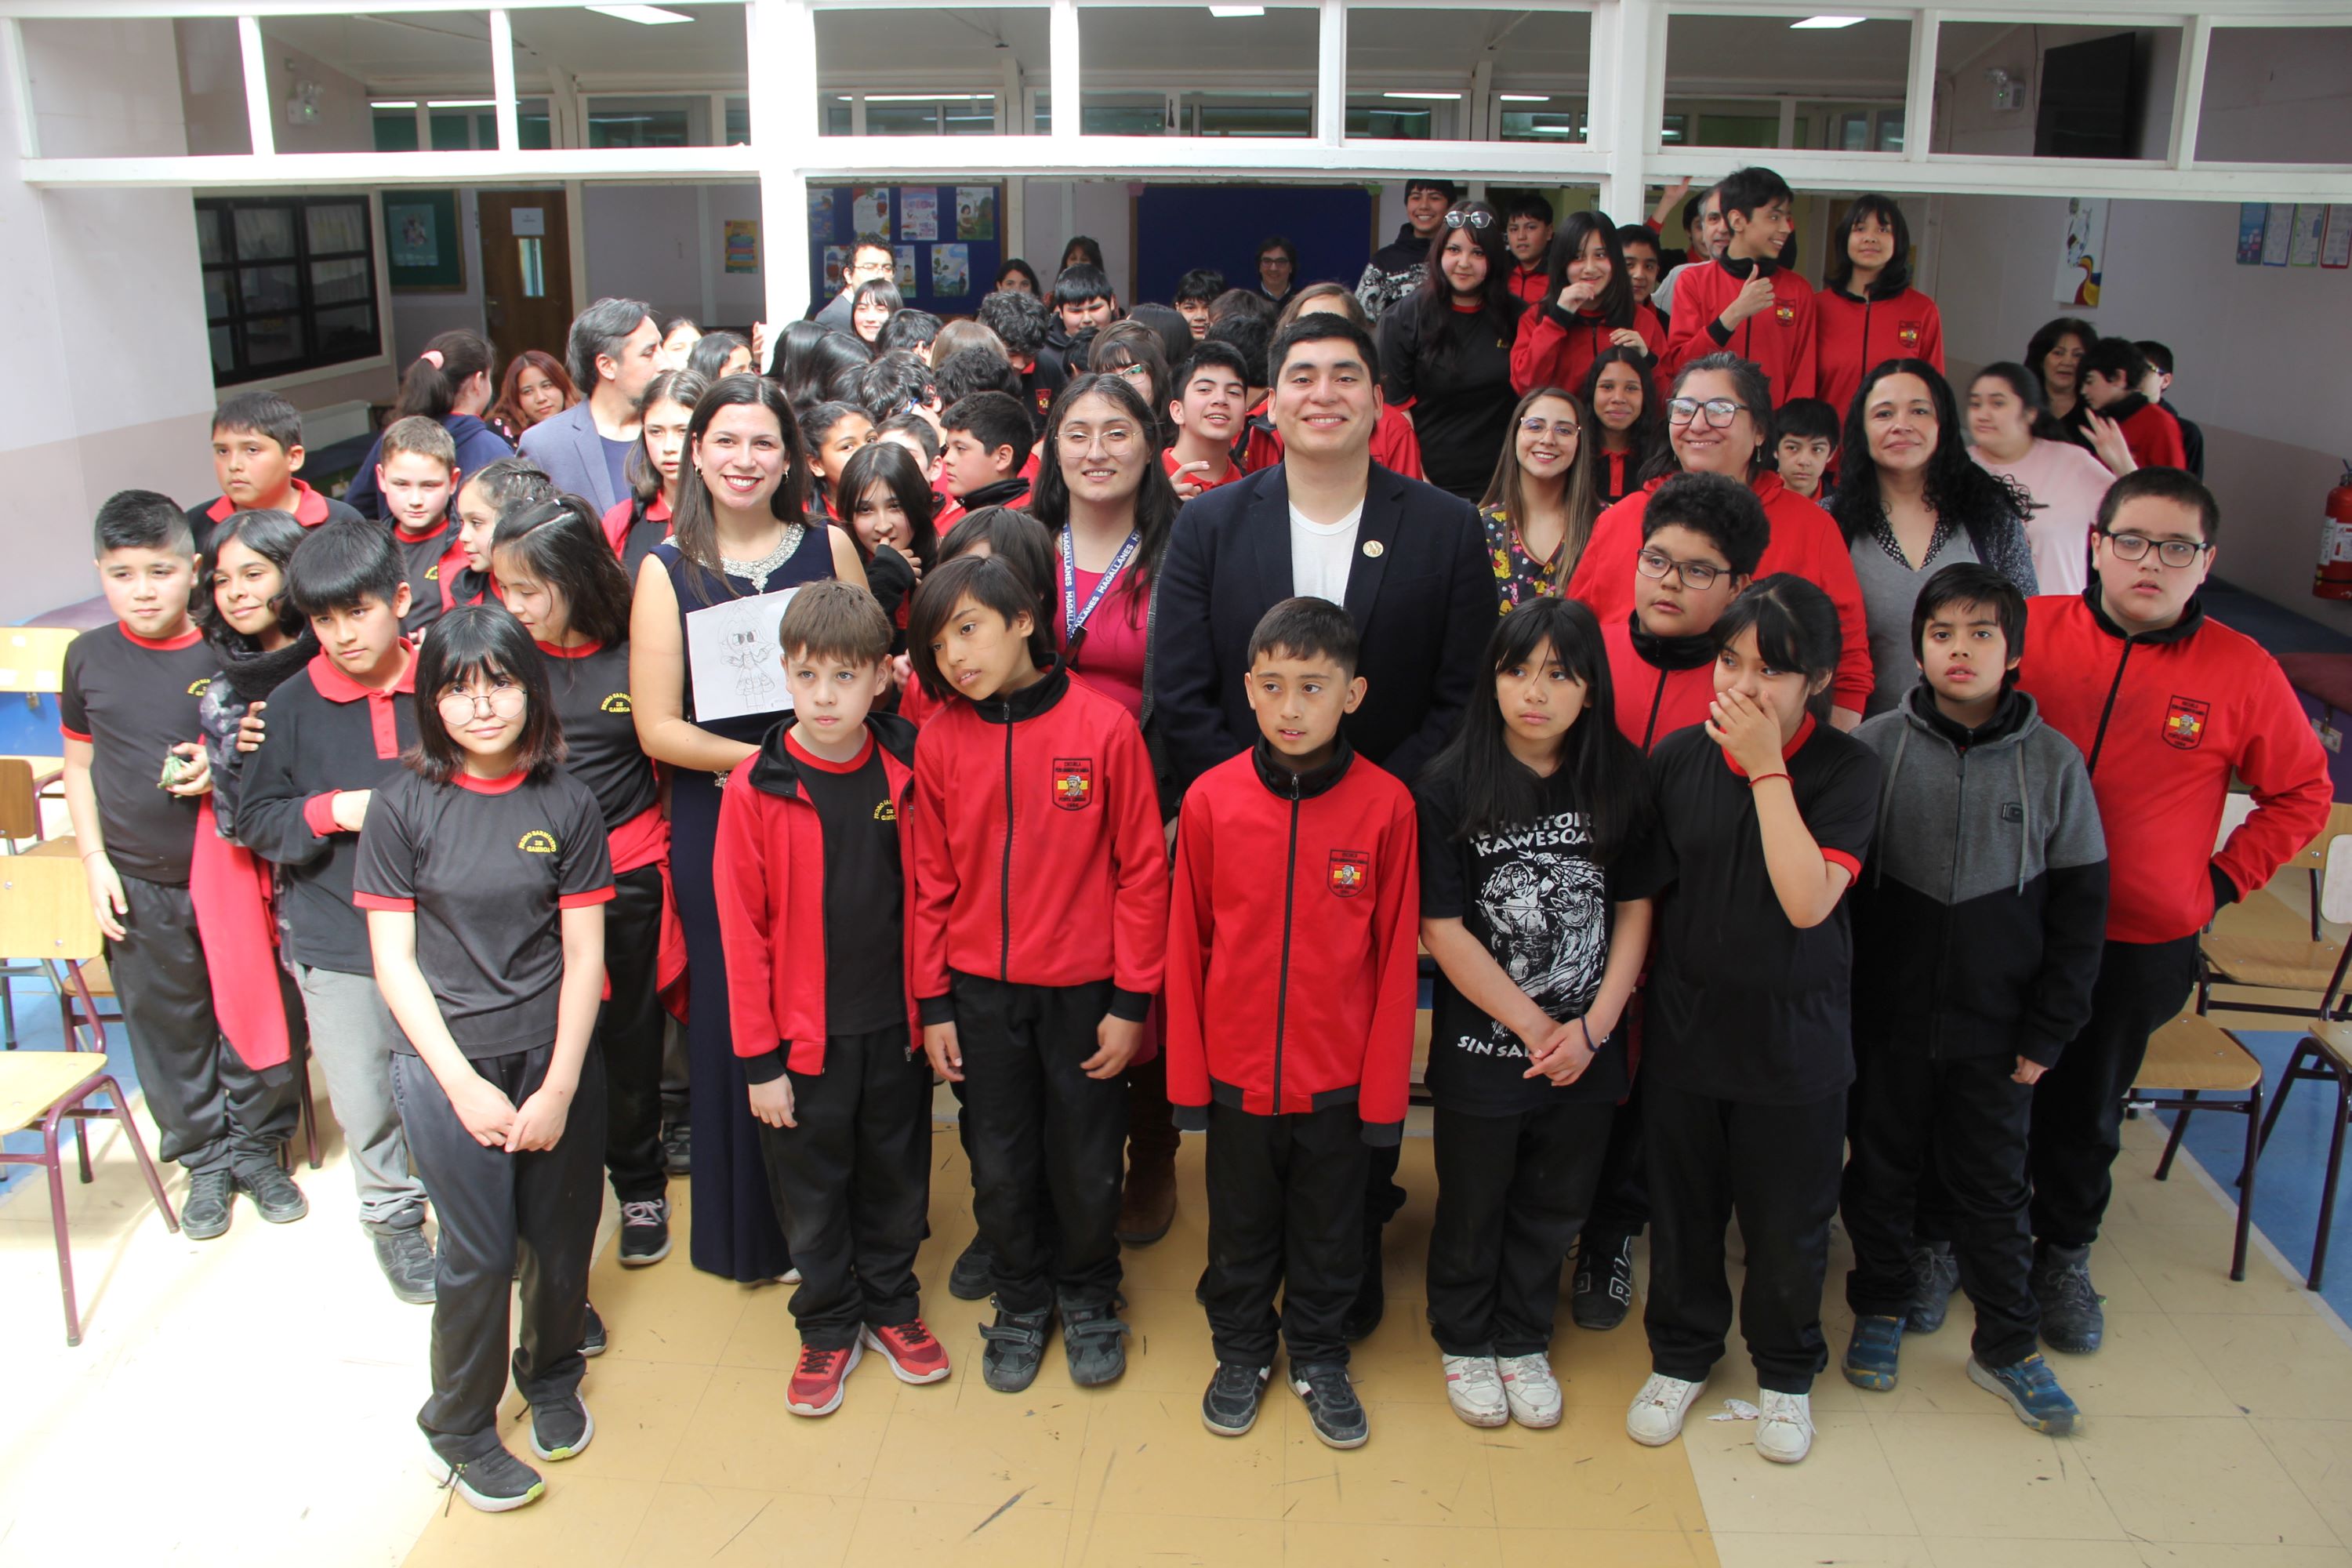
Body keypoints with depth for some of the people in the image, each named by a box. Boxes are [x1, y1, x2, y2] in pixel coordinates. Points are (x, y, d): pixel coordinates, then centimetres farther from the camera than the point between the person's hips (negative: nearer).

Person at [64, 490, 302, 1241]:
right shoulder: (89, 658, 0)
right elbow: (80, 765, 9)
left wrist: (222, 770, -17)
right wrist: (94, 861, 2)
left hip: (229, 874, -2)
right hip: (138, 884, 2)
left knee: (250, 1016, 5)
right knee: (167, 1028, 12)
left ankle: (256, 1148, 27)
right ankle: (205, 1160, 29)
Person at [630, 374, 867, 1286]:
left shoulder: (828, 547, 5)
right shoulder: (668, 570, 0)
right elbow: (657, 727, -5)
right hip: (718, 823, -1)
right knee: (736, 1016, 7)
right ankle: (752, 1233, 24)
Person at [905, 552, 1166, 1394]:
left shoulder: (1104, 726, -12)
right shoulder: (941, 738, -4)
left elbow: (1142, 872, -8)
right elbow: (932, 880, 3)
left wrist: (1132, 1001, -7)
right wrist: (933, 1003, 3)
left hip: (1085, 992, -2)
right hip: (981, 993, 2)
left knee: (1086, 1165, 11)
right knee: (1000, 1167, 14)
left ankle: (1088, 1297, 37)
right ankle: (1022, 1302, 38)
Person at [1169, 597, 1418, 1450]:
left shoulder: (1386, 805, -12)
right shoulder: (1211, 800, -10)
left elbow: (1395, 956, -6)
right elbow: (1186, 946, -2)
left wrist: (1385, 1087, -5)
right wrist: (1187, 1074, -1)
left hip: (1339, 1078, 0)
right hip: (1236, 1070, 1)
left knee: (1330, 1232, 18)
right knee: (1240, 1228, 19)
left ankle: (1319, 1358, 41)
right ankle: (1241, 1351, 42)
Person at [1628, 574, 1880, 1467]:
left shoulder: (1845, 770, -12)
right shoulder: (1677, 758, -4)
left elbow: (1809, 900, -25)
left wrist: (1766, 765, -24)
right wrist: (1632, 1003, 7)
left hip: (1795, 1042, -2)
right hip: (1683, 1028, 2)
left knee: (1788, 1225, 13)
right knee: (1682, 1211, 16)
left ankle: (1786, 1373, 38)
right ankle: (1682, 1355, 39)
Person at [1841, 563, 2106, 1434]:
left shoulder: (2053, 762, -5)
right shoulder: (1876, 746, -7)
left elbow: (2080, 907, 0)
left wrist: (2048, 1029, -2)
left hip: (1995, 1030, 0)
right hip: (1887, 1018, 0)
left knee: (1992, 1184, 12)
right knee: (1882, 1170, 15)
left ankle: (2006, 1346, 29)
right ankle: (1881, 1308, 36)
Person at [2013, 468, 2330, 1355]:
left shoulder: (2242, 672, -5)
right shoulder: (2031, 632, -8)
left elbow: (2301, 795, 7)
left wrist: (2222, 880, -1)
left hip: (2139, 947, 0)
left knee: (2087, 1110, 17)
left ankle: (2064, 1254, 39)